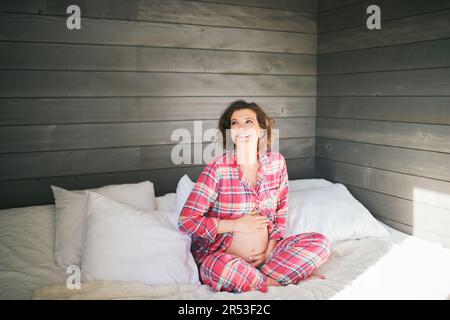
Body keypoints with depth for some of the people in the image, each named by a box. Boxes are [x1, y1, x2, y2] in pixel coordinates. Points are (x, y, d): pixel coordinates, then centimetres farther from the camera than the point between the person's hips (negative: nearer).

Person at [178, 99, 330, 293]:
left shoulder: (277, 162, 1)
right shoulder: (217, 169, -12)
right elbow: (187, 221, -14)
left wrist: (270, 251, -1)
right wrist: (237, 225, -14)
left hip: (264, 255, 4)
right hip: (222, 257, -4)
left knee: (320, 242, -10)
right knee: (220, 267, -37)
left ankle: (250, 281, -14)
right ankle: (277, 283, -12)